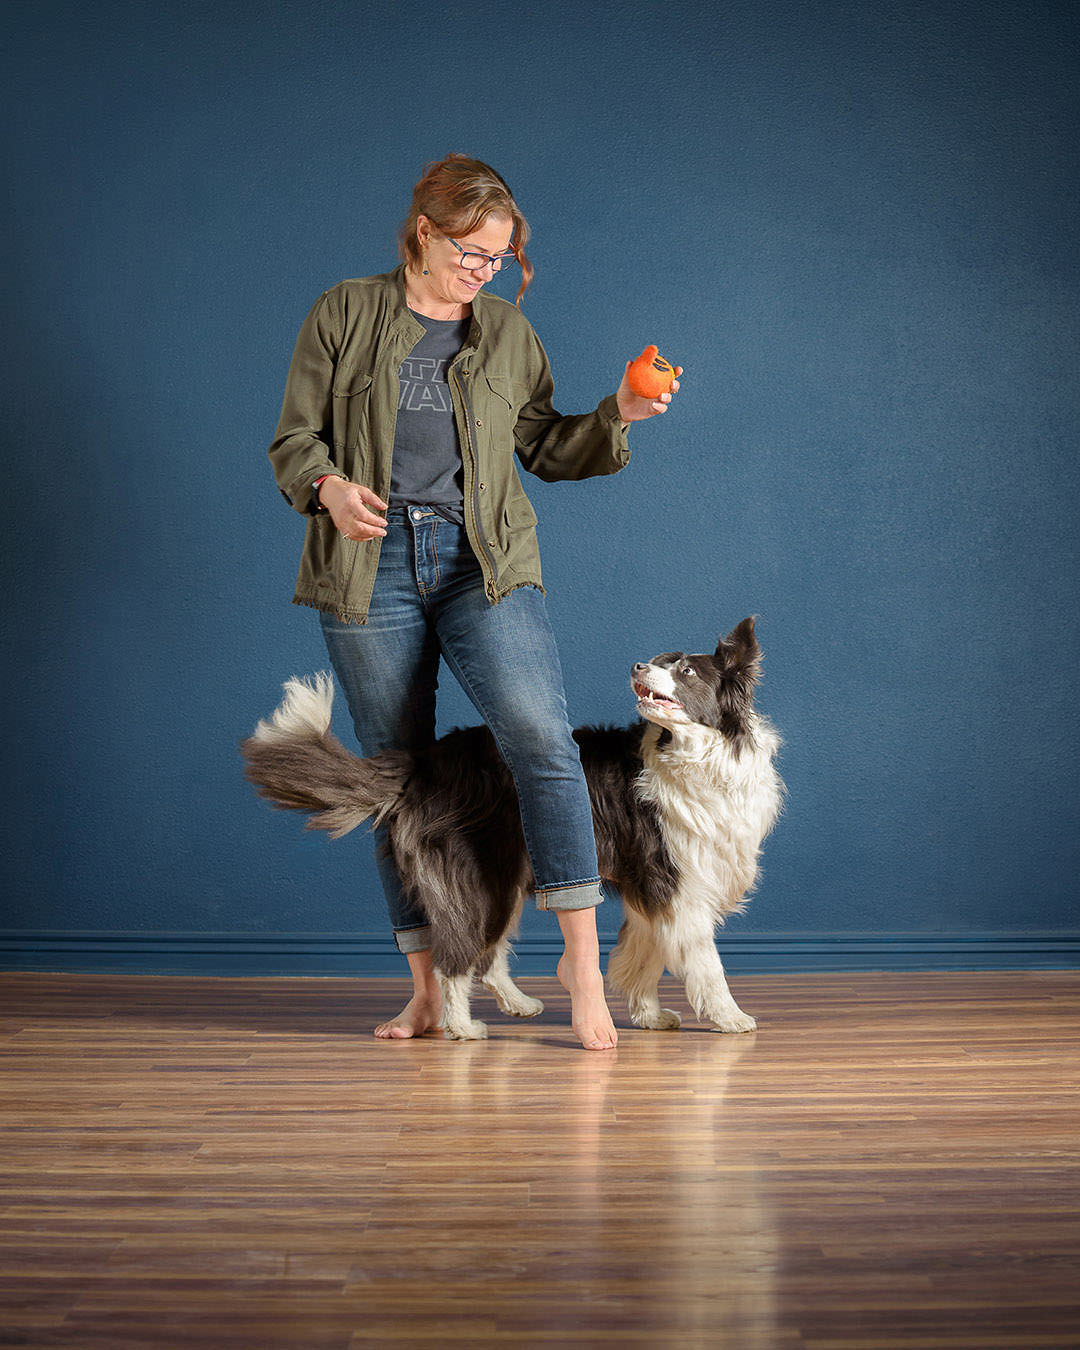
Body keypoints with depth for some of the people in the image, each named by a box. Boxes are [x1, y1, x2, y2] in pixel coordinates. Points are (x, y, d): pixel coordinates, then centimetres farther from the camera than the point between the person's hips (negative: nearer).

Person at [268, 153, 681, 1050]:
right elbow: (295, 439, 5)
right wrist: (330, 486, -15)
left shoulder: (507, 330, 14)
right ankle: (428, 987, 11)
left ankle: (582, 953, -17)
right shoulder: (346, 314, 7)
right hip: (371, 565, 0)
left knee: (540, 732, -22)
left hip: (482, 562, 1)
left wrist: (617, 416, 1)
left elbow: (544, 448, 16)